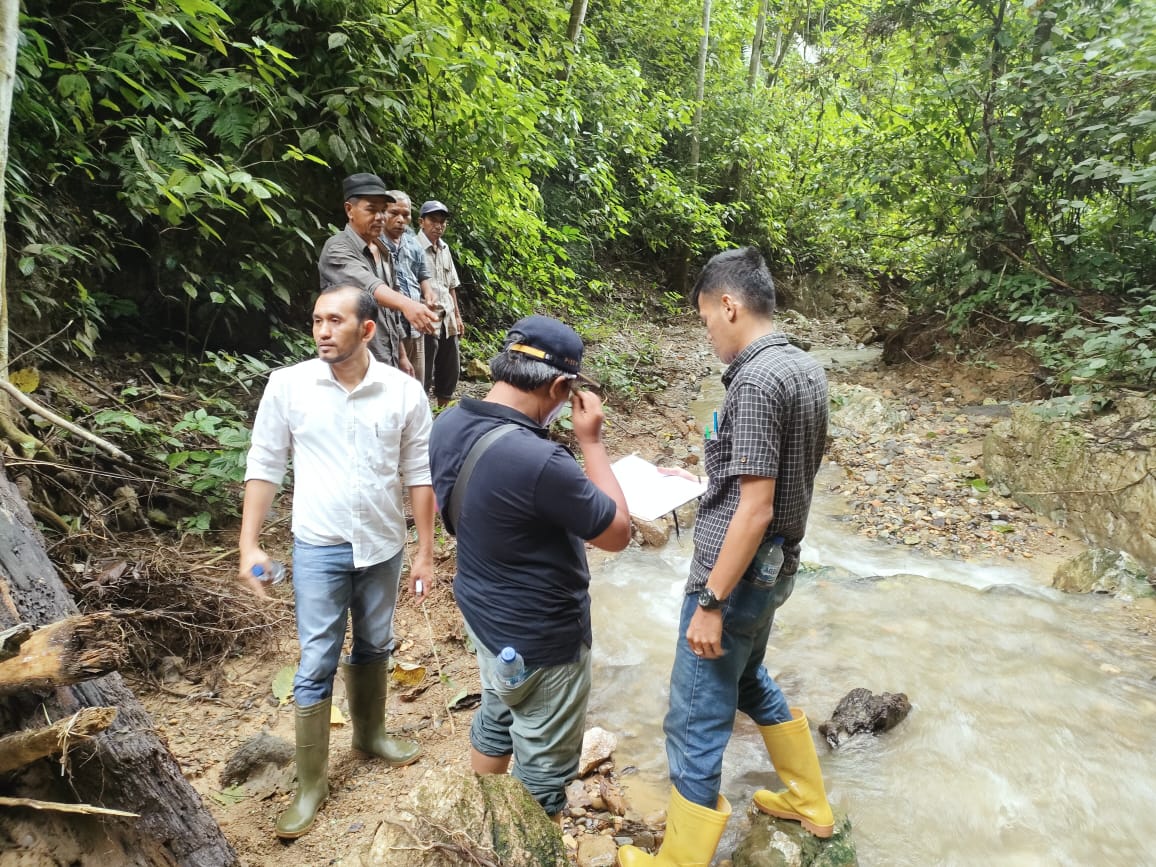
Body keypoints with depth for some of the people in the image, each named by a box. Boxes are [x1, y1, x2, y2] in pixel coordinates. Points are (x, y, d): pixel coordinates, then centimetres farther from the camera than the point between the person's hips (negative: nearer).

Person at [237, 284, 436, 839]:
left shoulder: (404, 392, -9)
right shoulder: (287, 384, -10)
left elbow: (419, 474, -3)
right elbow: (264, 465, -3)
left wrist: (424, 553, -2)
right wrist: (249, 544, -6)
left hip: (383, 546, 2)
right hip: (319, 548, -1)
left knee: (373, 648, 20)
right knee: (316, 666, 5)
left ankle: (370, 733, 45)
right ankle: (310, 783, 22)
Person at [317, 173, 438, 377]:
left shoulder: (383, 252, 15)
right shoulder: (337, 249, -12)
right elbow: (367, 285, -33)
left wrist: (401, 355, 19)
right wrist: (406, 303, -50)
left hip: (387, 363, 8)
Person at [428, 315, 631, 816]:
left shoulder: (449, 424, -10)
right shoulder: (538, 461, -36)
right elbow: (618, 532, -21)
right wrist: (591, 441, -17)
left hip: (483, 613, 9)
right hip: (541, 640, -9)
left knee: (495, 719, 31)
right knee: (543, 769, 15)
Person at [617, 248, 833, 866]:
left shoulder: (756, 381, -23)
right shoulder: (806, 369, 6)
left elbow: (755, 509, -25)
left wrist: (710, 602, -20)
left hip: (739, 572, -10)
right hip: (776, 565, 10)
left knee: (696, 722, 4)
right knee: (746, 679, 29)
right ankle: (810, 803, 46)